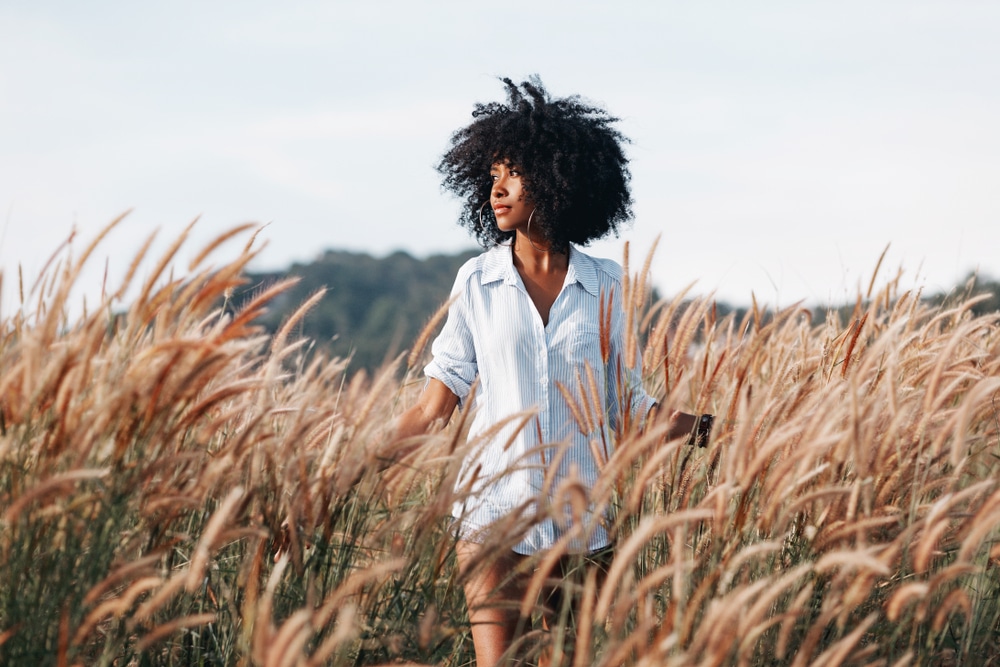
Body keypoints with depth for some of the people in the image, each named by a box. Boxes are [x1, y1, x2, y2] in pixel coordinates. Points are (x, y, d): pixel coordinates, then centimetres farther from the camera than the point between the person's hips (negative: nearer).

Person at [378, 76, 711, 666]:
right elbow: (435, 406, 3)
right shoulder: (477, 281, 3)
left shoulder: (607, 286, 3)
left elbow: (630, 409, 4)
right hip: (494, 510, -1)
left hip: (580, 522, 1)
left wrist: (695, 416, -11)